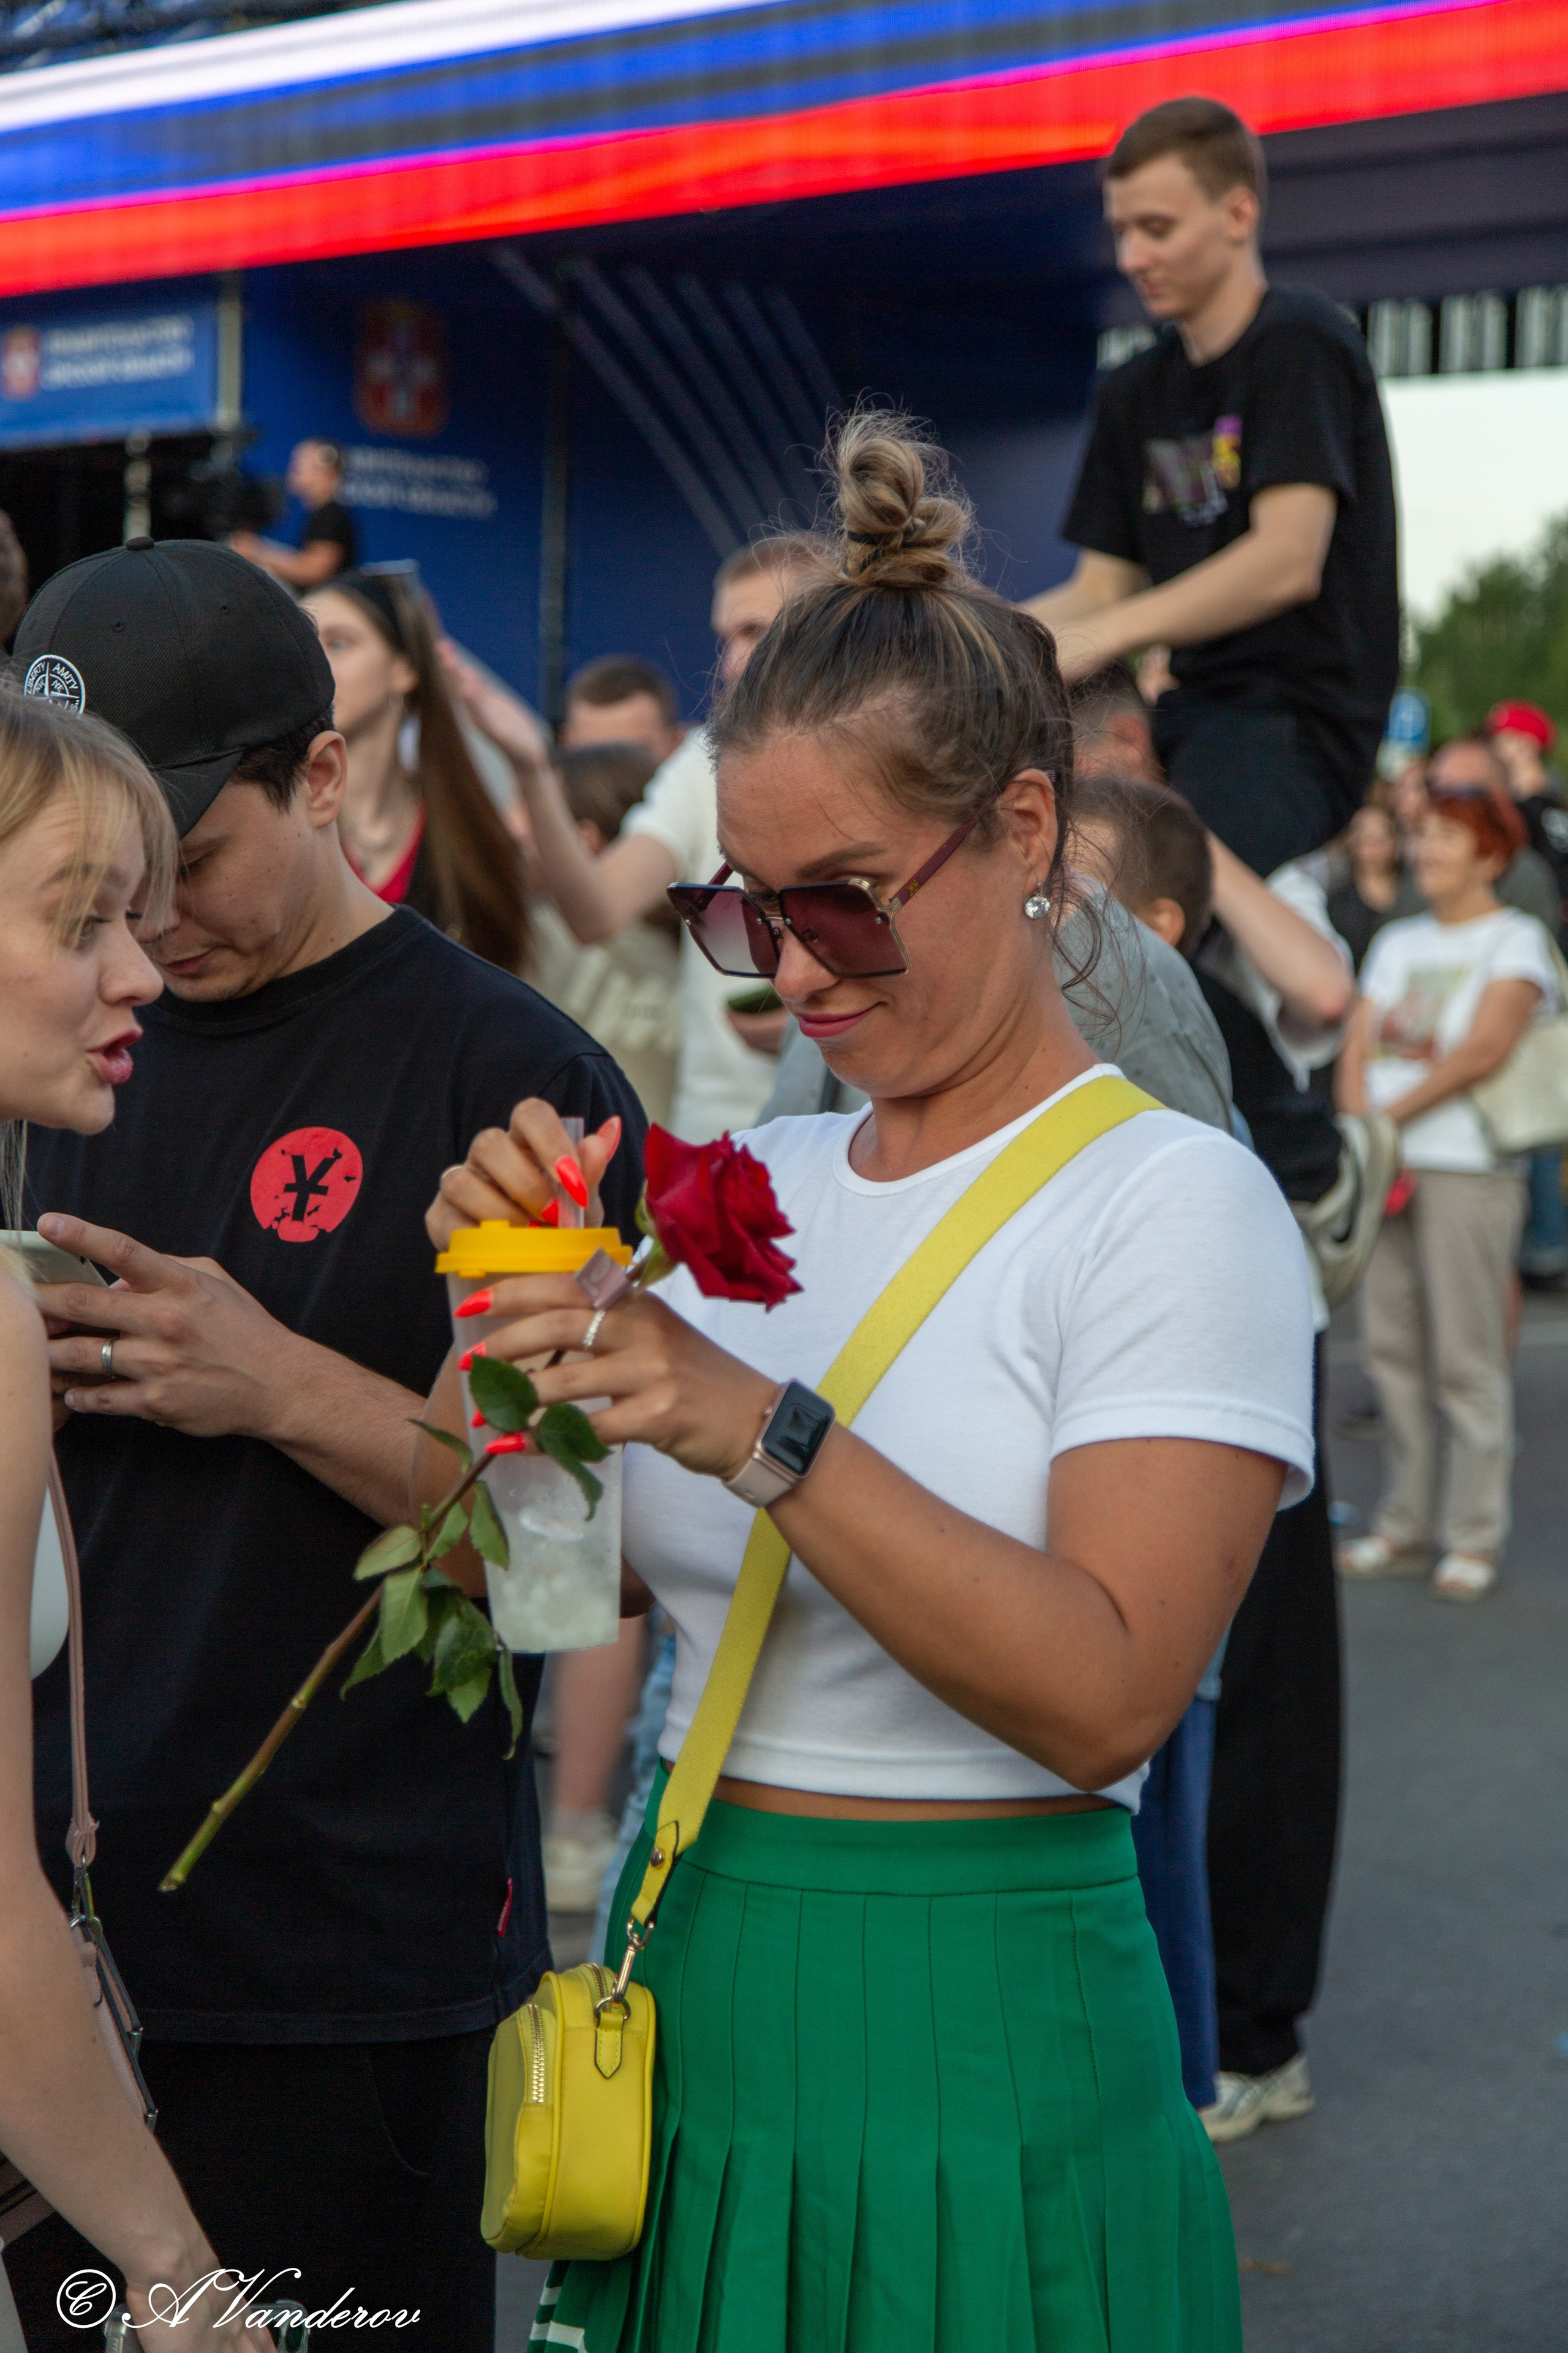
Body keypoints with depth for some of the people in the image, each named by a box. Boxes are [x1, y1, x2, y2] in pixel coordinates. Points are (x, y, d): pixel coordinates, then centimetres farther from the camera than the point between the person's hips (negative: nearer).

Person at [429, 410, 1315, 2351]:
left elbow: (1107, 1694, -20)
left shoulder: (1171, 1203, -10)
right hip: (694, 2022, 6)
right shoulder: (748, 1191, 9)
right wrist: (514, 1303, -6)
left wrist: (766, 1436, -27)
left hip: (977, 2056, -6)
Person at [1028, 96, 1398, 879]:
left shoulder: (1302, 345, -5)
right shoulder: (1133, 392, 18)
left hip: (1296, 725, -8)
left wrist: (1100, 636, -24)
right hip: (1187, 719, 8)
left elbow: (1288, 560, -18)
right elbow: (1102, 588, 17)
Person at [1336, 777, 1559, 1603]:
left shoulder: (1517, 939, 0)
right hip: (1386, 1165, 6)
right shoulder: (1397, 942, 19)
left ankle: (1475, 1537, 0)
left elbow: (1484, 1048, -11)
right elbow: (1357, 1048, 12)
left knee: (1466, 1356, -6)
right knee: (1390, 1347, 6)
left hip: (1468, 1169, -6)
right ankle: (1403, 1526, 14)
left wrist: (1390, 1115, -10)